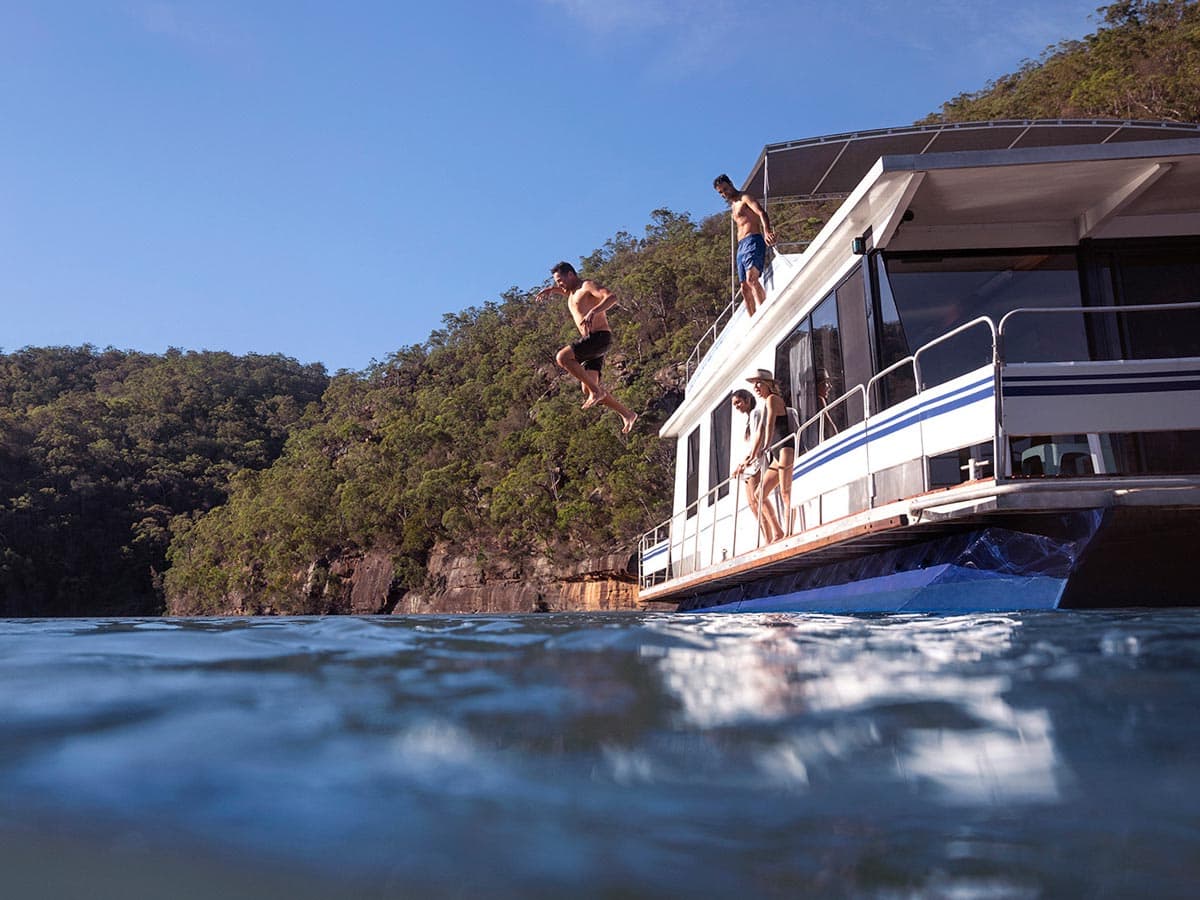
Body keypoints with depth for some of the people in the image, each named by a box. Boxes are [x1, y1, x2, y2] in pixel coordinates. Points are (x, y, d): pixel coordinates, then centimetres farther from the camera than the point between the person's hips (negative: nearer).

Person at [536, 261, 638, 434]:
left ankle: (596, 390, -20)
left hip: (600, 337, -10)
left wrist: (593, 311, -35)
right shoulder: (571, 293, 24)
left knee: (562, 357, -25)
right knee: (588, 390, 1)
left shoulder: (587, 286, -3)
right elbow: (559, 288, 49)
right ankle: (627, 414, 7)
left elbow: (612, 297, -20)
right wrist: (551, 289, 26)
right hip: (590, 342, 10)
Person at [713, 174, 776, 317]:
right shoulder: (732, 207, 25)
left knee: (751, 278, -27)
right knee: (745, 288, 2)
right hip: (741, 246, 9)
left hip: (753, 241, -9)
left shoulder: (744, 198, 0)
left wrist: (767, 232, -34)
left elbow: (761, 213, -15)